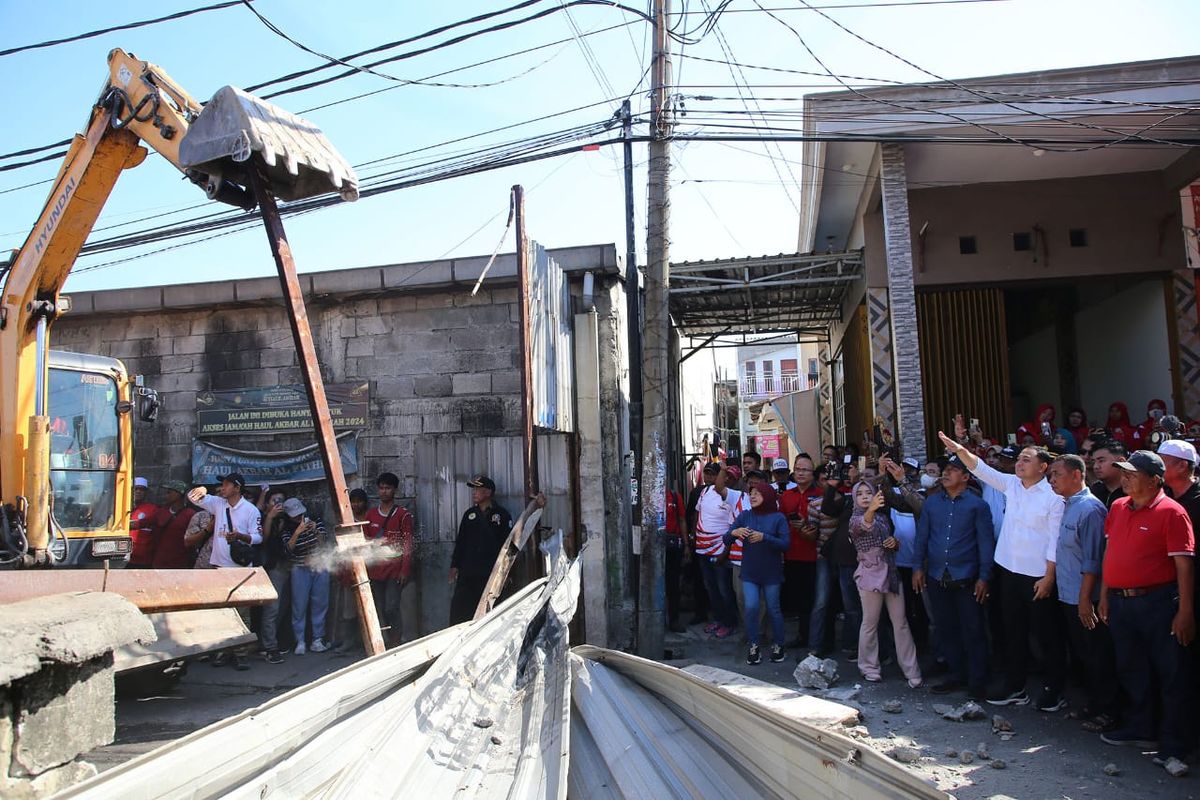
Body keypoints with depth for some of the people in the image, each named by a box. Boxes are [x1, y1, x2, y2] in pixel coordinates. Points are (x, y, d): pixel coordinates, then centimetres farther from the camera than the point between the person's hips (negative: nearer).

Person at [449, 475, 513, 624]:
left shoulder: (501, 514, 0)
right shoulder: (469, 514, 12)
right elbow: (460, 541, 14)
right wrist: (455, 565, 7)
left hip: (491, 572, -3)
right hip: (468, 572, 3)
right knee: (458, 608, -4)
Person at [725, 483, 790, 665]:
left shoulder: (778, 518, -5)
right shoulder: (744, 516, 1)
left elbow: (785, 545, -14)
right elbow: (726, 541, 1)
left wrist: (764, 537, -27)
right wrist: (733, 532, -22)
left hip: (771, 573, -2)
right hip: (749, 572, 2)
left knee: (773, 609, 7)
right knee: (751, 607, -7)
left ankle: (777, 645, 26)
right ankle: (754, 646, 9)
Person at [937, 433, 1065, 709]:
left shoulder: (1053, 496, -12)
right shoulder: (1011, 485, 4)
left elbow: (1055, 540, -13)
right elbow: (981, 469, -2)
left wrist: (1049, 577, -14)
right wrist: (961, 450, -19)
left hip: (1038, 576, -6)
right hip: (1010, 571, 6)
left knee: (1046, 634, 6)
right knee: (1013, 631, 14)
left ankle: (1053, 690, 21)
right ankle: (1015, 687, 24)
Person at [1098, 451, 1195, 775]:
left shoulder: (1171, 512, -11)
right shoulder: (1118, 508, 8)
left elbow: (1184, 565, -13)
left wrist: (1185, 611, -16)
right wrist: (1104, 596, 13)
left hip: (1158, 602, -7)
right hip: (1120, 602, 7)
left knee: (1171, 675, 3)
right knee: (1131, 670, 17)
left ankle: (1173, 748, 11)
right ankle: (1140, 729, 33)